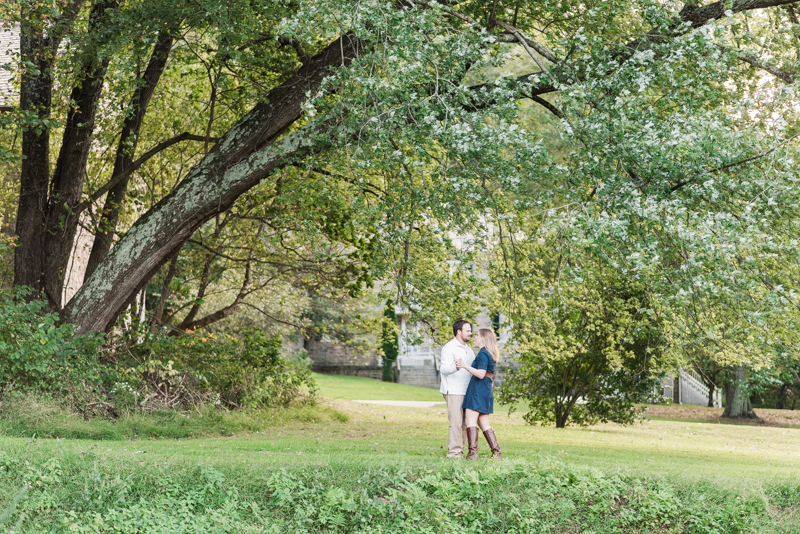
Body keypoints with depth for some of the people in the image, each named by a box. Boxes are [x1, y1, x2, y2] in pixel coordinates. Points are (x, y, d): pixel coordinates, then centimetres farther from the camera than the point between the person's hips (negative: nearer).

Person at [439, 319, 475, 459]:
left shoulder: (468, 349, 18)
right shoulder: (449, 348, -8)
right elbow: (444, 369, -19)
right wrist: (455, 367, -40)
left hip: (466, 392, 8)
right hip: (453, 392, -8)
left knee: (465, 423, 7)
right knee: (456, 422, -12)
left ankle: (460, 451, 11)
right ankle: (454, 452, -10)